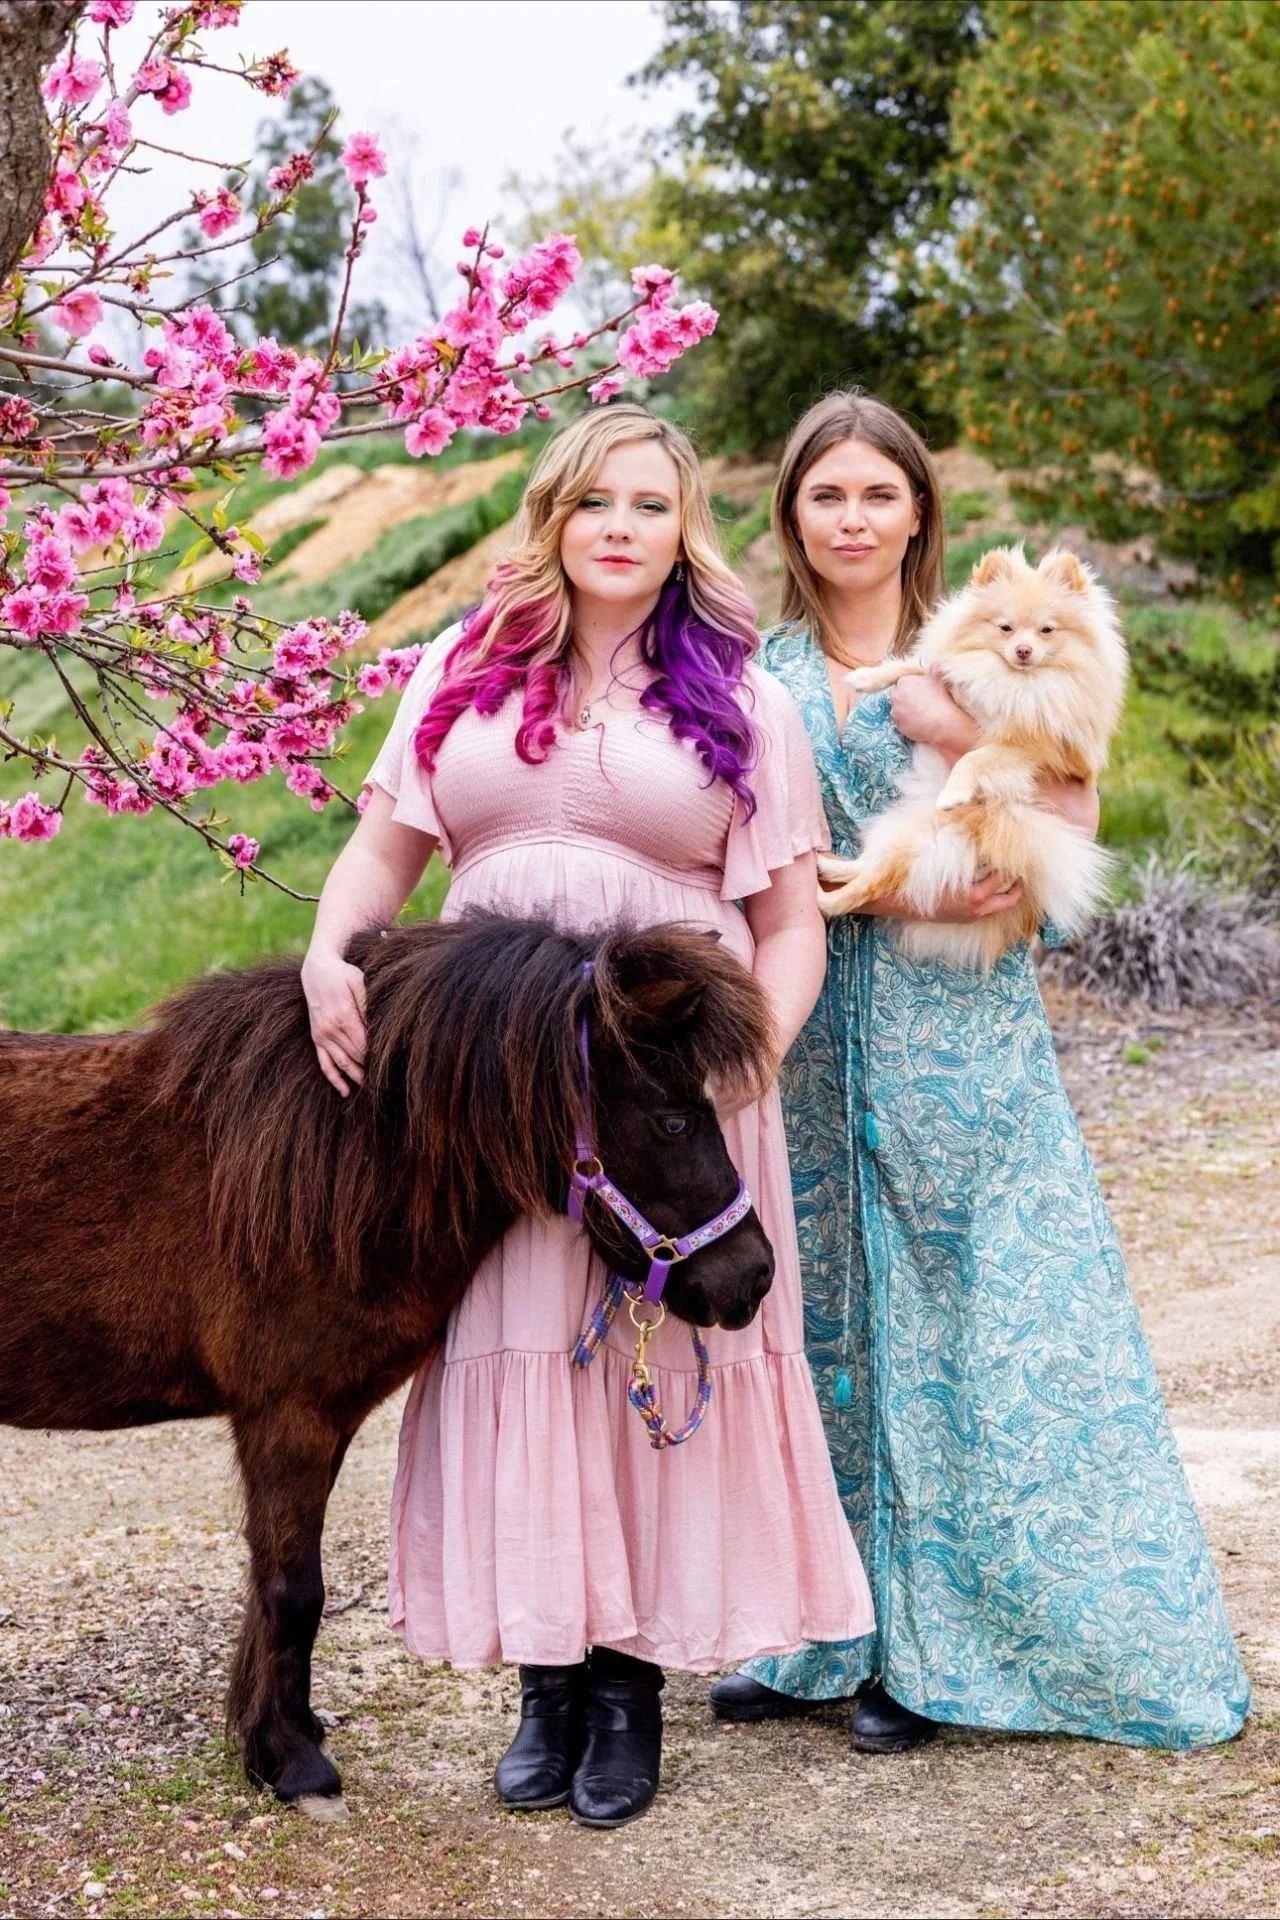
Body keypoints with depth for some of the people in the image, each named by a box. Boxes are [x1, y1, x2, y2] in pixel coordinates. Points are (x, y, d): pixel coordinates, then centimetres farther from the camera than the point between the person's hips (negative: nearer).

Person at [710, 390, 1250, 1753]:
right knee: (831, 1317, 6)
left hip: (962, 1032, -2)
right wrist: (901, 891, -14)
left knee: (969, 1321, -1)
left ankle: (931, 1642, 8)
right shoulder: (764, 679, 9)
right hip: (821, 1040, 2)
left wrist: (967, 732, -17)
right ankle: (824, 1635, 15)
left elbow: (1074, 811, -4)